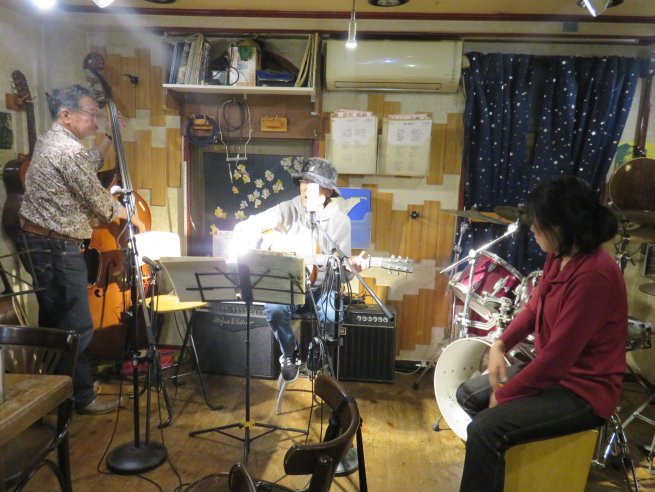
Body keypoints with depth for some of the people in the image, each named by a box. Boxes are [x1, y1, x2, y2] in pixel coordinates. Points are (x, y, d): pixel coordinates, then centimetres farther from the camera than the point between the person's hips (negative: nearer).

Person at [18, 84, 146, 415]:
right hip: (57, 248, -11)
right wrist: (132, 216, 1)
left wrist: (110, 137, 21)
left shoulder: (49, 141, 12)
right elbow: (98, 201, -16)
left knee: (53, 320, 21)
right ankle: (81, 397, 12)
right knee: (76, 326, -1)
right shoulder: (68, 149, -21)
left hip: (38, 242, 11)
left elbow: (90, 165, 27)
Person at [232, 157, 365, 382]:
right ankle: (289, 353, 1)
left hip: (321, 288, 0)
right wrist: (270, 245, -21)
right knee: (274, 308, -32)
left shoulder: (340, 220, -2)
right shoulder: (286, 210, -2)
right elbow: (242, 228, -6)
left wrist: (351, 265, -26)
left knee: (332, 314, -32)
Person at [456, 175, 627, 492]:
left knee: (485, 429, -22)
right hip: (551, 370, 9)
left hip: (584, 389, -9)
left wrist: (504, 395, -17)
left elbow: (558, 355, -28)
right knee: (468, 395, 10)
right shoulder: (559, 257, -2)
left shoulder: (594, 276, -30)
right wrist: (500, 345, -5)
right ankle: (491, 465, 29)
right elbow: (535, 307, 11)